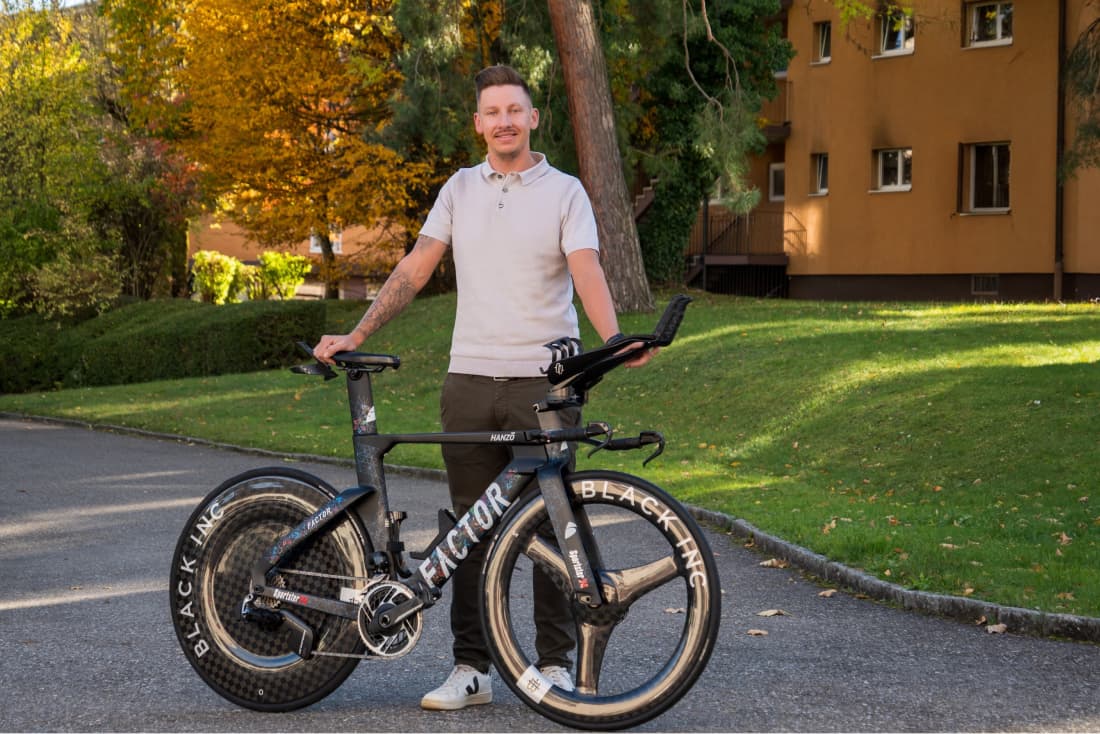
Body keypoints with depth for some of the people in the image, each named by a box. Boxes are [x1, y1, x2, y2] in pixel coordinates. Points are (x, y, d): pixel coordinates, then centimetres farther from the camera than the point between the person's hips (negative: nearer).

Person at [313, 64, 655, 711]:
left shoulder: (565, 191, 2)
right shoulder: (462, 188, 12)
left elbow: (587, 271, -11)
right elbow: (417, 267, 11)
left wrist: (615, 339, -29)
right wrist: (355, 335, 4)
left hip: (545, 379, -3)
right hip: (470, 379, 3)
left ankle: (555, 663, 11)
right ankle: (471, 669, 11)